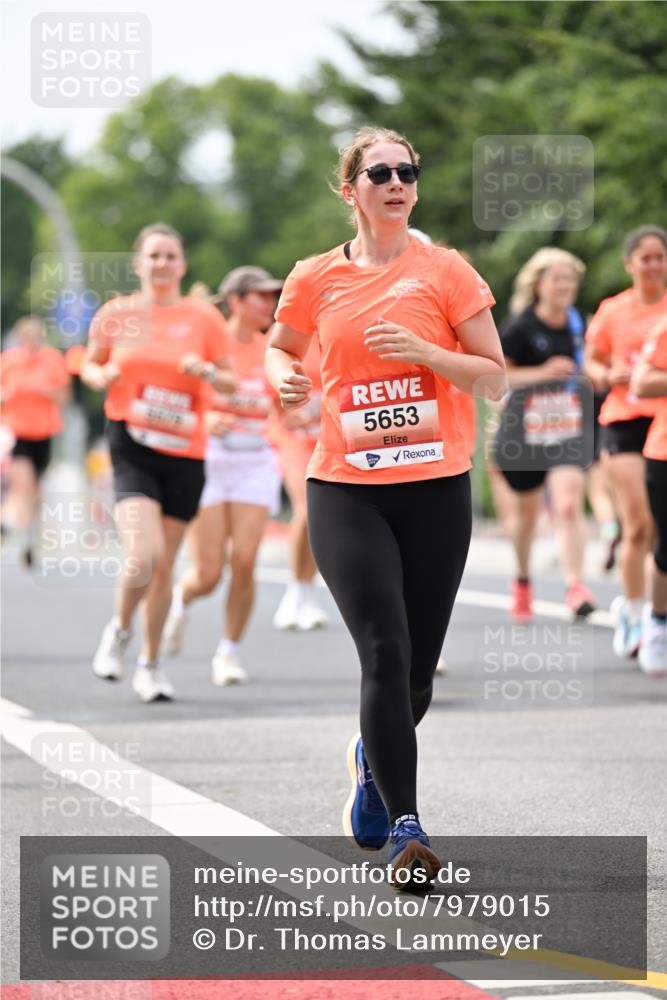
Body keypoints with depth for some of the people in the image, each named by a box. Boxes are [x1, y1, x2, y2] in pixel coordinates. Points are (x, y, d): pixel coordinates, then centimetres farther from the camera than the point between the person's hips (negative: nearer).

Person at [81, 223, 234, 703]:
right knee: (143, 554, -20)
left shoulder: (204, 317, 3)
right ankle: (120, 629, 10)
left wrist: (208, 372, -15)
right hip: (133, 449, -2)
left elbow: (231, 383, 6)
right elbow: (89, 365, 17)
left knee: (164, 565, 7)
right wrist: (102, 376, -6)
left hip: (185, 453, 2)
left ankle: (150, 664, 25)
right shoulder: (115, 315, 3)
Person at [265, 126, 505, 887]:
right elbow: (278, 347, 24)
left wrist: (424, 351, -14)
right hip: (345, 489, -1)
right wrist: (284, 377, 1)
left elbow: (495, 378, 2)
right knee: (385, 652, -16)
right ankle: (405, 828, -13)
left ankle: (373, 757, 40)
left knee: (416, 670, 7)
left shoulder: (444, 271, 1)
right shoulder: (316, 279, 5)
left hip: (436, 488, 1)